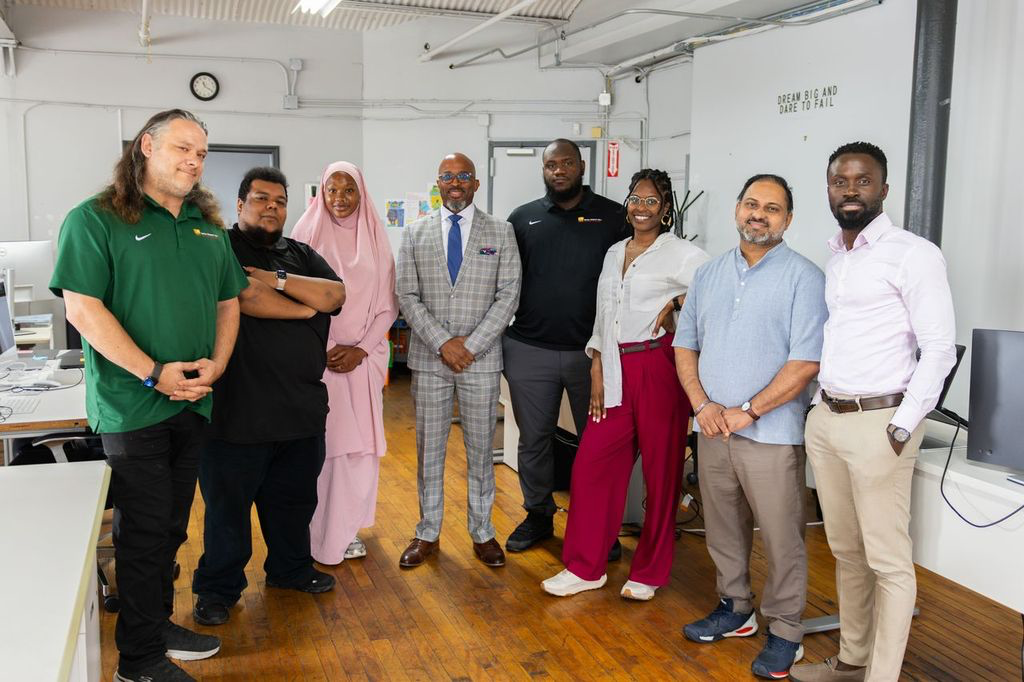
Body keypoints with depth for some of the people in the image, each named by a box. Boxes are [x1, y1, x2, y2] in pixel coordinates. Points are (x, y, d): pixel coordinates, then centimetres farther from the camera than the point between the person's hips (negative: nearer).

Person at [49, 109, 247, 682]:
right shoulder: (95, 220, -7)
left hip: (193, 404, 6)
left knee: (172, 527, 16)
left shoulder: (210, 227, 13)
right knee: (144, 531, 2)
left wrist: (216, 364, -2)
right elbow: (82, 308, -14)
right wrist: (153, 374, -19)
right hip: (132, 407, -6)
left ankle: (159, 622, 33)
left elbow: (228, 302, 16)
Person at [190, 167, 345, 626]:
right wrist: (307, 307, -7)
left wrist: (278, 281, -15)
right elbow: (247, 299, -22)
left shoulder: (300, 255, 15)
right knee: (227, 502, 6)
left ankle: (291, 569, 37)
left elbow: (336, 295, -2)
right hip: (238, 409, -6)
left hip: (301, 405, 6)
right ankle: (218, 588, 21)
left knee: (294, 497, 18)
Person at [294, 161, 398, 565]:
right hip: (318, 357, -2)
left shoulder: (375, 238, 7)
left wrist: (360, 349, -6)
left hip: (363, 359, 3)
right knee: (320, 443, -2)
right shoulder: (308, 233, 1)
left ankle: (348, 528, 17)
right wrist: (327, 349, -10)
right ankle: (318, 535, 9)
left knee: (360, 443, 4)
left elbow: (386, 304, 5)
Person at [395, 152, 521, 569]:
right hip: (429, 358, 1)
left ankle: (482, 532, 21)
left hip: (481, 358, -1)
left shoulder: (501, 232, 2)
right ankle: (428, 533, 21)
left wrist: (471, 344, -12)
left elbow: (508, 295, -3)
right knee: (428, 449, 8)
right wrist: (443, 342, -11)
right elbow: (407, 296, 1)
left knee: (480, 448, 8)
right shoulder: (415, 234, 6)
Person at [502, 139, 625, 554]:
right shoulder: (522, 219, 8)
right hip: (530, 350, 2)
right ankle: (538, 515, 28)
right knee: (533, 439, 12)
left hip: (592, 351, -1)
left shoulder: (613, 218, 1)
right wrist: (495, 340, 6)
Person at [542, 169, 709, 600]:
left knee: (661, 471, 4)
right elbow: (602, 319, 15)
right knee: (591, 464, 4)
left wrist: (676, 303, -13)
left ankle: (649, 573, 19)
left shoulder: (680, 253, -3)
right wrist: (597, 377, 8)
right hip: (617, 372, 6)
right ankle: (585, 567, 17)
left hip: (658, 370, -6)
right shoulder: (615, 253, 16)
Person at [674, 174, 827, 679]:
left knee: (781, 537, 2)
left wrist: (748, 412, -15)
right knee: (723, 529, 16)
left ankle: (785, 632, 18)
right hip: (712, 429, 5)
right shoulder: (708, 274, 11)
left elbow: (806, 362, -13)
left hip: (770, 433, -5)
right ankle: (735, 609, 34)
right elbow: (685, 344, 11)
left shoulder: (804, 278, -6)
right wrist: (702, 404, -4)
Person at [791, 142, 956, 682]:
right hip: (825, 419, 7)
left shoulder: (912, 254, -8)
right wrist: (821, 406, 12)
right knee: (846, 551, 16)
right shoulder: (833, 259, 14)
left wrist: (903, 426, -14)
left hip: (877, 423, -7)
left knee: (887, 561, 1)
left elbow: (940, 349, -12)